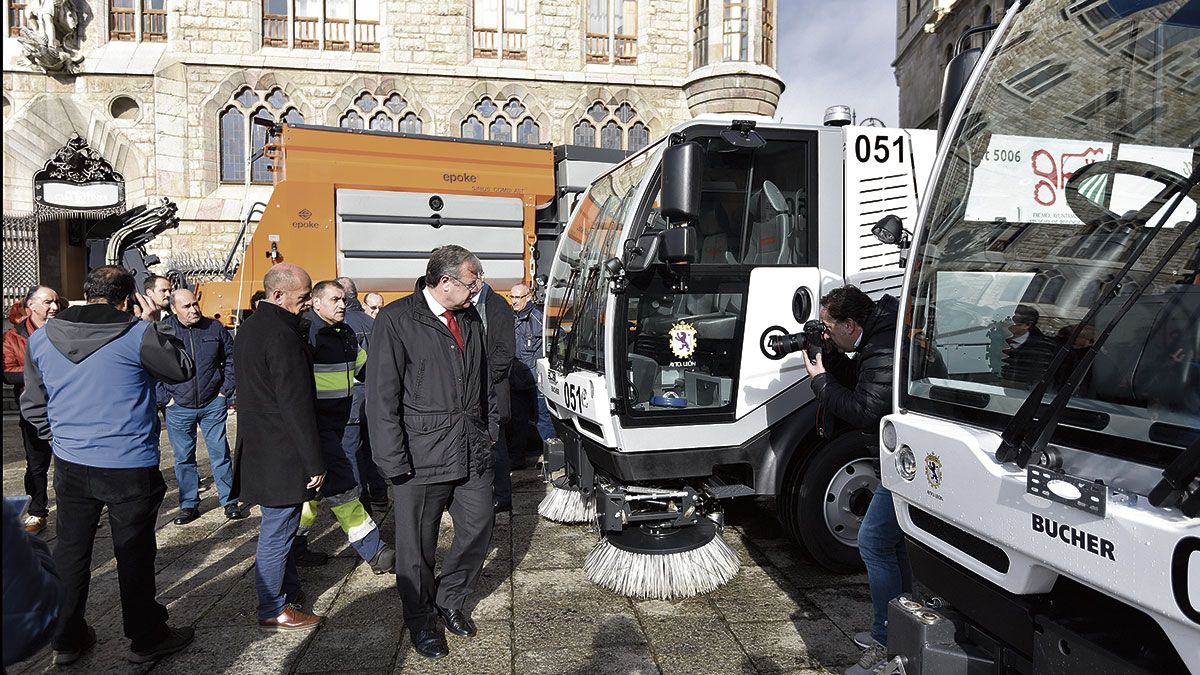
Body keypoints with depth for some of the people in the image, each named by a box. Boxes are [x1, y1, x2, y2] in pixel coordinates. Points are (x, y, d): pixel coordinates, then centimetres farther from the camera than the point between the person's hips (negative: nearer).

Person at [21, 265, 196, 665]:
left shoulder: (42, 338, 2)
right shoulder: (137, 335, -17)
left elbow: (32, 404, 9)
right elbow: (184, 370, -2)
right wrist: (152, 325, 1)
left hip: (70, 465, 5)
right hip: (129, 467, -5)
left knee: (70, 553, 18)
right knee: (134, 555, 8)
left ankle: (66, 640, 31)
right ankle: (146, 639, 23)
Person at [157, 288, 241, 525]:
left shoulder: (214, 328, 0)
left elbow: (231, 358, 10)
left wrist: (226, 390, 3)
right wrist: (165, 398, -4)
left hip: (213, 404, 0)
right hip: (178, 408, 0)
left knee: (220, 454, 5)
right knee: (183, 458, 9)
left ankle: (229, 501, 16)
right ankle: (189, 505, 21)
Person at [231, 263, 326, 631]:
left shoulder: (247, 328, 11)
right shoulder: (283, 335, -22)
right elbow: (297, 405, -23)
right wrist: (315, 462, -17)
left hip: (256, 445, 10)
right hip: (281, 455, -10)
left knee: (279, 527, 22)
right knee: (277, 531, 3)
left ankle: (290, 589, 36)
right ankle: (273, 611, 17)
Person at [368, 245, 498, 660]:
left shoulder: (470, 319, 10)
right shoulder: (397, 320, -10)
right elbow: (381, 395, -11)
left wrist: (490, 429, 13)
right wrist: (393, 461, -14)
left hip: (473, 452, 6)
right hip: (421, 456, -5)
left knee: (479, 528, 11)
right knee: (417, 545, 8)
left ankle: (449, 599, 35)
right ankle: (421, 622, 29)